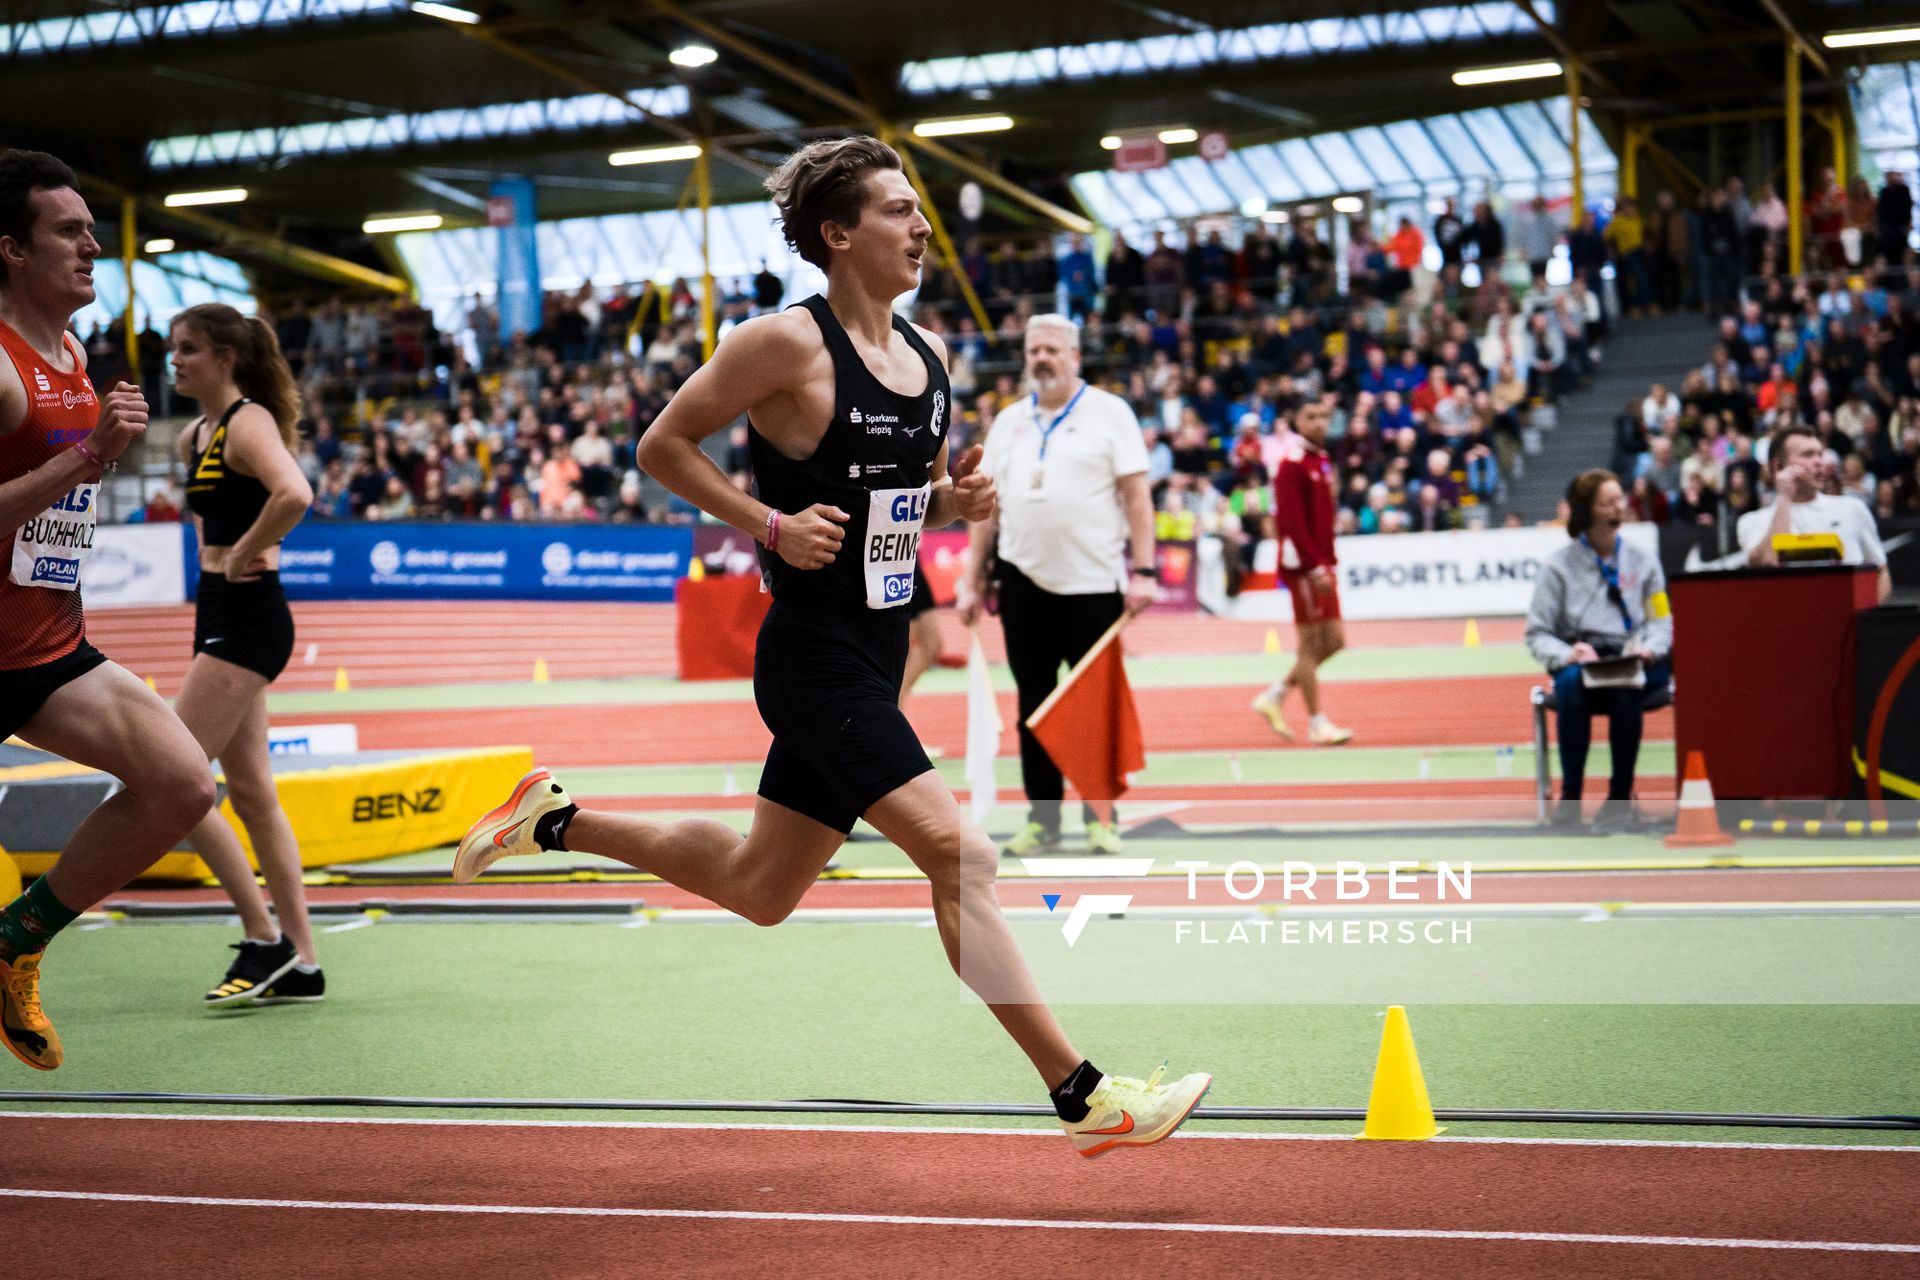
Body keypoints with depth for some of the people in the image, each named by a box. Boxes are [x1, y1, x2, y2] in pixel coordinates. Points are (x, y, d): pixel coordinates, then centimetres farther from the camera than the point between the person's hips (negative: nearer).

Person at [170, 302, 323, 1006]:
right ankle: (299, 965, 13)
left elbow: (294, 496, -33)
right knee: (252, 792, 10)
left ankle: (266, 940, -3)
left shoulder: (248, 422, -13)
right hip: (218, 617, 10)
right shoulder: (196, 435, 14)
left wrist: (243, 556, -22)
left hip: (248, 618, -10)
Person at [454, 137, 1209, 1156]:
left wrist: (958, 498, 0)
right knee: (958, 854, -14)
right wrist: (770, 523, -15)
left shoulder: (927, 354, 10)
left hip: (874, 659, 9)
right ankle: (1083, 1096, -9)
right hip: (814, 659, -9)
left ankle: (555, 820, 36)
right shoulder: (787, 344, -12)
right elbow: (662, 445, -6)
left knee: (758, 888, 18)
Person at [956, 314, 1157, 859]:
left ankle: (1101, 816, 8)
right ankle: (1041, 819, 12)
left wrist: (1143, 571, -12)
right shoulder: (1009, 421, 13)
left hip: (1092, 583, -4)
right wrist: (973, 580, 10)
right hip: (1024, 582, 4)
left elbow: (1136, 494, -4)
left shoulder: (1109, 412, 1)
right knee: (1034, 705, 6)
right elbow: (988, 506, 14)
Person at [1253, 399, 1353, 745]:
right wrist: (1315, 567, -23)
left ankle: (1275, 696, 18)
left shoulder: (1322, 460, 16)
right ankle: (1317, 724, 2)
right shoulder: (1292, 463, -12)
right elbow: (1292, 522, -19)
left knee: (1334, 641, 9)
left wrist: (1329, 561, 13)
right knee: (1311, 644, -4)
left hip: (1321, 565, 9)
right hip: (1303, 566, -9)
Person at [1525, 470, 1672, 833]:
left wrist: (1648, 649, -13)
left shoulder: (1643, 560, 17)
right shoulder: (1559, 565, 8)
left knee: (1625, 686, -36)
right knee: (1570, 680, -37)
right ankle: (1569, 797, -33)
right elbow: (1537, 634, 2)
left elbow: (1662, 622, 10)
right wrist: (1566, 654, -19)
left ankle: (1620, 797, -29)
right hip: (1580, 663, -1)